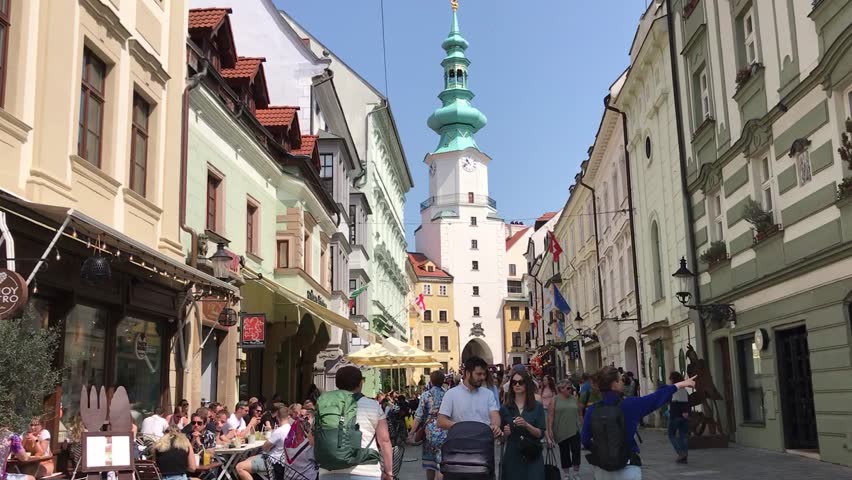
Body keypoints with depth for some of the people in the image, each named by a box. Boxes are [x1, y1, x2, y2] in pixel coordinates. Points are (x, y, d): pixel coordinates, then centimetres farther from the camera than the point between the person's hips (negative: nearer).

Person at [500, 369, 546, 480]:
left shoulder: (537, 406, 1)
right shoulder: (505, 408, 3)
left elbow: (541, 434, -4)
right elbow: (502, 437, 9)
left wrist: (526, 425, -19)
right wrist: (505, 433, -13)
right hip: (512, 456, 1)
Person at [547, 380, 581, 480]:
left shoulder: (573, 399, 6)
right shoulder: (555, 400, -4)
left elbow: (578, 412, 14)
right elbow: (550, 416, -6)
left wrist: (580, 425, 13)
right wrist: (550, 430, -10)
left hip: (574, 430, 2)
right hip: (561, 431, -2)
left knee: (576, 450, -5)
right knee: (564, 452, 8)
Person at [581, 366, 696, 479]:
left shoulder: (592, 410, -7)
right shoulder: (628, 405, -13)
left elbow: (585, 439, -4)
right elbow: (655, 398, -4)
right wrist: (680, 385, 7)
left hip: (601, 469, 3)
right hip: (627, 469, -3)